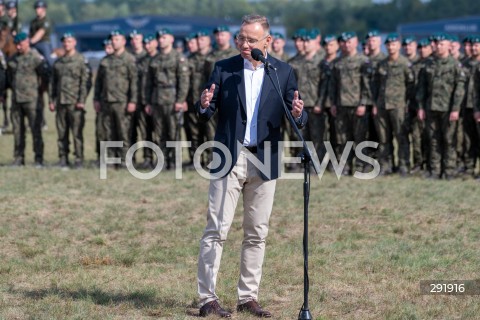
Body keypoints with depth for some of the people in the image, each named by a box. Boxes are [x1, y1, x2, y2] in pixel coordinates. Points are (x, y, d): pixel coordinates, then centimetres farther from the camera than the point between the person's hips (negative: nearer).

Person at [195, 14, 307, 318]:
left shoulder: (284, 72, 4)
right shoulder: (224, 69, 2)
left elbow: (298, 118, 2)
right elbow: (207, 113, 3)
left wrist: (298, 113, -22)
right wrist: (204, 105, -20)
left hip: (264, 162, 2)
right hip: (229, 159, -2)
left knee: (257, 233, 6)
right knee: (217, 230, -5)